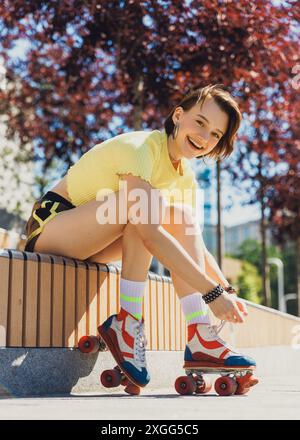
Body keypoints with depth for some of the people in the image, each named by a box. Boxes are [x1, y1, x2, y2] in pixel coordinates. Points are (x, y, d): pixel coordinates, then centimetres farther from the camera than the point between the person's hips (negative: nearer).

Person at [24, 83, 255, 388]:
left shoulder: (185, 176, 3)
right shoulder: (138, 147, -23)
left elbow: (195, 243, 3)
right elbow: (150, 234, -35)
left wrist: (227, 290, -11)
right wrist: (211, 292, -35)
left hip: (87, 243, 7)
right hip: (49, 228, -7)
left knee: (182, 215, -11)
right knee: (149, 202, -28)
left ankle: (199, 339, -18)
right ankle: (126, 323, -23)